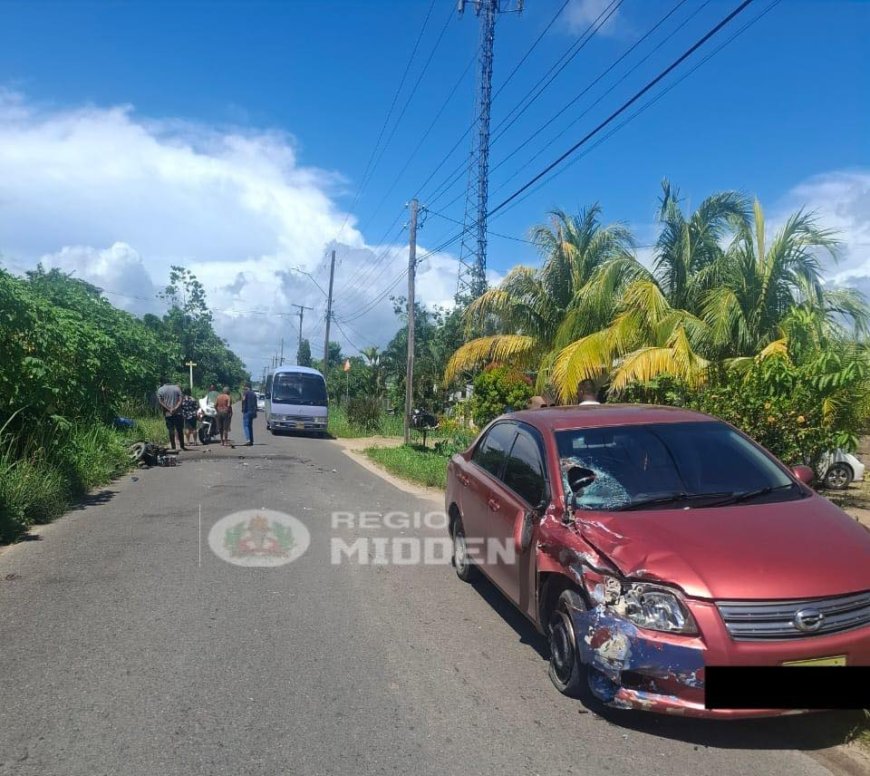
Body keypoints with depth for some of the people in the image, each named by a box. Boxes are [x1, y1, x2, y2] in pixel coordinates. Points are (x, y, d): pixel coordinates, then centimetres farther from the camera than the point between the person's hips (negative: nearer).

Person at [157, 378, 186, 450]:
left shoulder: (160, 390, 3)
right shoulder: (177, 387, 7)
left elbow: (161, 402, -7)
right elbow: (180, 399, -4)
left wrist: (169, 409, -10)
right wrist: (176, 408, -12)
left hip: (168, 414, -1)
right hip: (178, 413, 1)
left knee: (171, 431, 2)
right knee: (180, 430, 7)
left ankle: (173, 447, 2)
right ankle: (182, 446, 9)